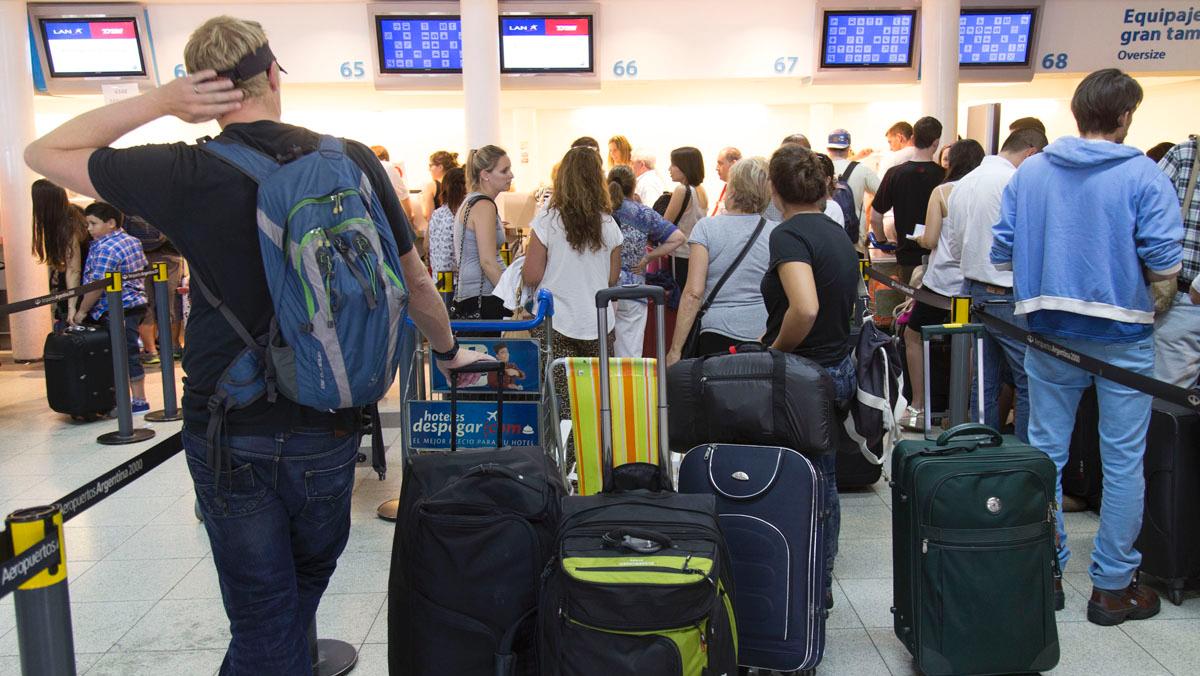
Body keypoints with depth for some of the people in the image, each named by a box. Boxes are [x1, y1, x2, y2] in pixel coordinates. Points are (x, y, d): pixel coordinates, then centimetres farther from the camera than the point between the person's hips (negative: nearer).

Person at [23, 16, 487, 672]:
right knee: (301, 596, 24)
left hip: (228, 436, -2)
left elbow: (44, 153, 4)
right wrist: (448, 351, 22)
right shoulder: (354, 162, -5)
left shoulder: (184, 173, -11)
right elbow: (414, 281, 5)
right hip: (327, 431, 2)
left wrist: (157, 101, -2)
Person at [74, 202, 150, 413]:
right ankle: (138, 398, 19)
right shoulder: (133, 241, 12)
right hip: (137, 303, 10)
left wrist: (81, 311, -12)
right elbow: (143, 270, 21)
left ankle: (139, 401, 1)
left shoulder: (105, 249, -16)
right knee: (131, 353, 14)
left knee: (128, 354, -4)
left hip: (118, 310, -10)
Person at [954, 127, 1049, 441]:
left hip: (973, 289, 9)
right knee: (1030, 382, -1)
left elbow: (955, 244, 17)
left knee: (985, 382, 14)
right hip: (1008, 296, -8)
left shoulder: (963, 184, 12)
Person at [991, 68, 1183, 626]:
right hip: (1122, 335, -3)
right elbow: (1165, 265, -14)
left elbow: (1001, 252, 1)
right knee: (1123, 462, 7)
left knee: (1044, 452, 12)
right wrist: (1126, 262, 7)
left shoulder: (1029, 172, 0)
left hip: (1049, 332, 3)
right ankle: (1113, 585, 17)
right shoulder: (1144, 176, -9)